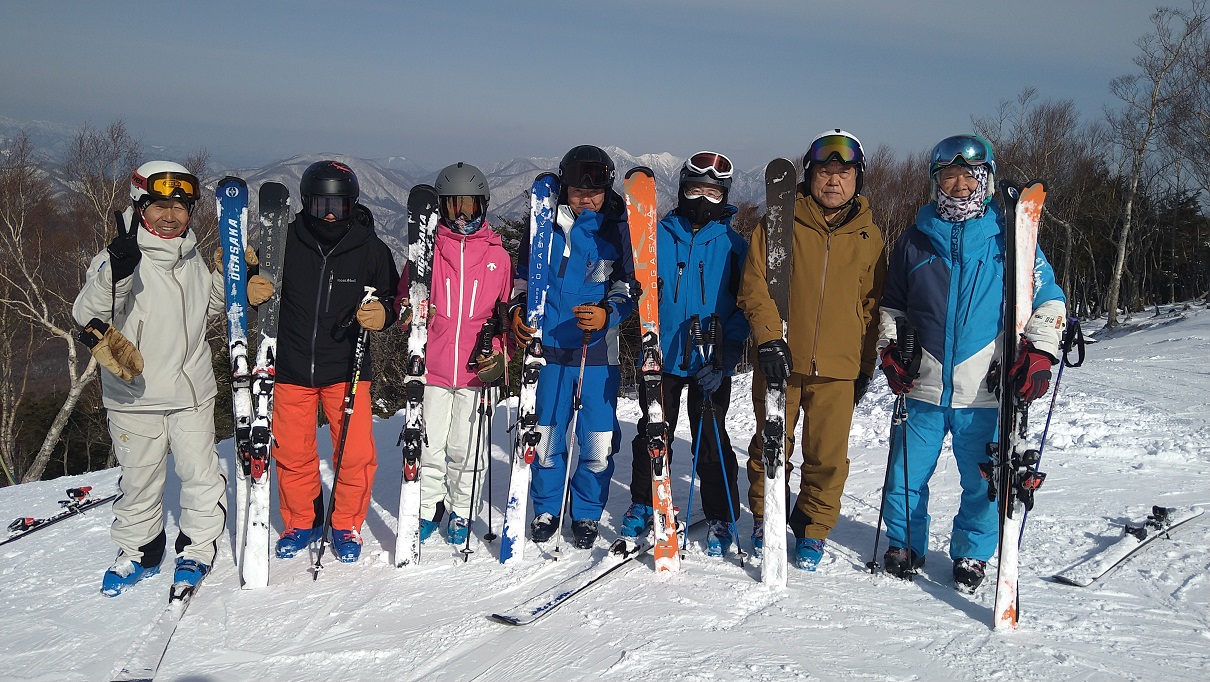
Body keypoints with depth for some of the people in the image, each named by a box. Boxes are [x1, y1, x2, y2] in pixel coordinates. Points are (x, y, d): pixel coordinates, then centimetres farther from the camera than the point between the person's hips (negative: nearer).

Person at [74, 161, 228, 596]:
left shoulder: (193, 258, 7)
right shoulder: (122, 257, -12)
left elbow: (211, 304, 24)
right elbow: (86, 313, -25)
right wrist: (114, 273, -43)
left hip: (192, 390, 4)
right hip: (134, 393, -3)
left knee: (200, 472, 6)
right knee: (140, 479, 10)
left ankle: (197, 548, 25)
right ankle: (137, 553, 29)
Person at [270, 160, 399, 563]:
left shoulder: (370, 248, -5)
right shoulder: (286, 242, -6)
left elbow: (392, 298, 7)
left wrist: (382, 314, -15)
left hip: (346, 369, -1)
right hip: (291, 367, 1)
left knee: (355, 454, -2)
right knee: (292, 453, 10)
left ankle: (347, 525, 22)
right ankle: (301, 522, 33)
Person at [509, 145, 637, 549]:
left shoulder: (618, 229, 1)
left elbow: (628, 288, 0)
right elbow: (524, 276, 15)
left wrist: (607, 314, -19)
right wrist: (518, 309, -2)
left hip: (599, 352, -1)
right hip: (549, 348, 1)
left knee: (598, 441, 2)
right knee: (545, 436, 8)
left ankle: (587, 514, 22)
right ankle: (547, 509, 28)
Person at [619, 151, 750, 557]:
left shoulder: (734, 245, 0)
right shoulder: (657, 235, 2)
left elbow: (745, 306, -2)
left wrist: (724, 354, -14)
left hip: (712, 365, -1)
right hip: (661, 356, 1)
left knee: (712, 442, 6)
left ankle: (721, 519, 19)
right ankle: (643, 505, 29)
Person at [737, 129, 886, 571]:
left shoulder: (869, 236, 8)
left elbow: (872, 303, 12)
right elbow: (754, 285, -3)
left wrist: (866, 365, 9)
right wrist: (767, 336, -15)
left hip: (838, 368, 1)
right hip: (780, 360, -1)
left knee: (828, 456, 4)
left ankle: (813, 531, 22)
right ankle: (765, 519, 29)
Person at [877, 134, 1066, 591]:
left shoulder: (1008, 236, 2)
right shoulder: (915, 240, 7)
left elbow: (1048, 299, 5)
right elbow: (891, 303, 18)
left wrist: (1040, 353, -9)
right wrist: (889, 349, 3)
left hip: (986, 391, -1)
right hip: (924, 387, 1)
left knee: (984, 483, 8)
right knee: (906, 476, 7)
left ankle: (972, 554, 30)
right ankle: (904, 545, 30)